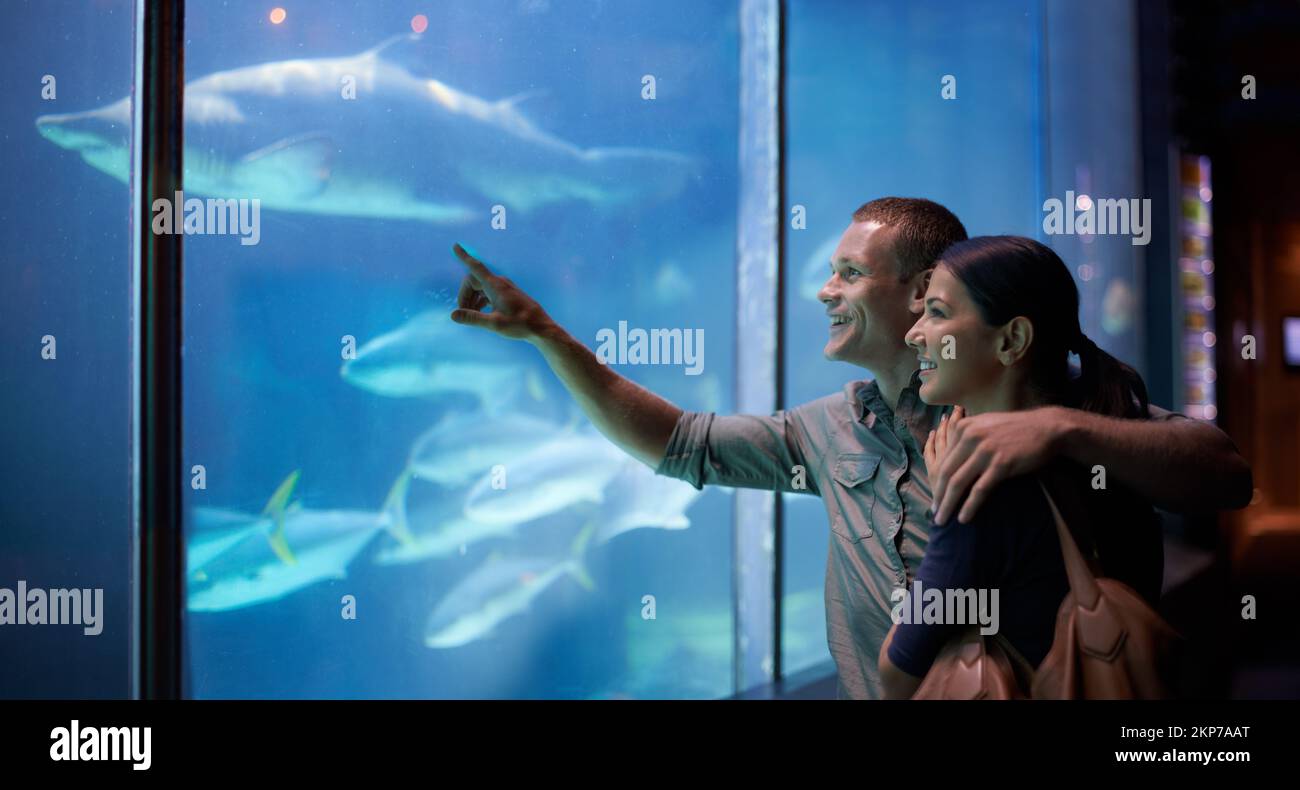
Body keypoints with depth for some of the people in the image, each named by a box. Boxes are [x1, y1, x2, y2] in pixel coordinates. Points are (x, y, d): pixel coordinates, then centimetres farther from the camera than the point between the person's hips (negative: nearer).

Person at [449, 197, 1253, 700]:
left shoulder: (1016, 408, -8)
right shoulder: (833, 428, 7)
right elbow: (674, 443, 13)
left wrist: (1062, 426, -33)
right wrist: (543, 330, 9)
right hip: (866, 690, 4)